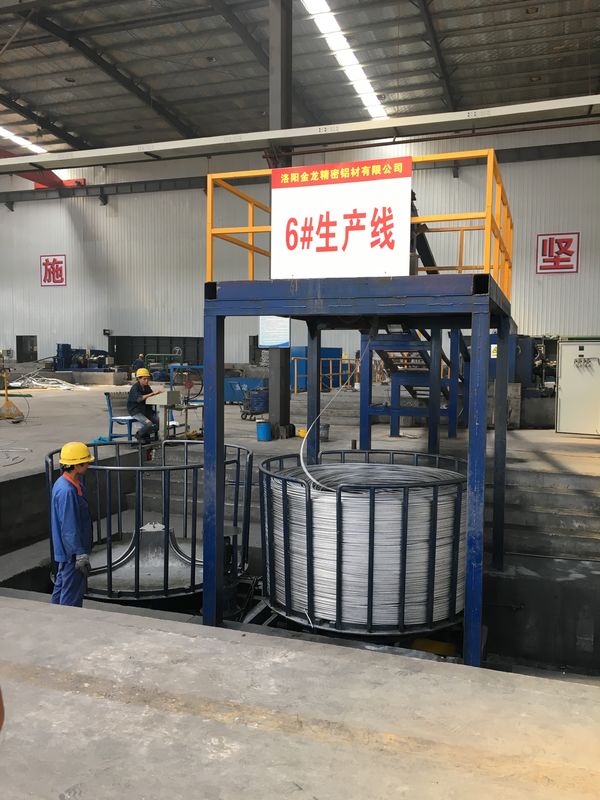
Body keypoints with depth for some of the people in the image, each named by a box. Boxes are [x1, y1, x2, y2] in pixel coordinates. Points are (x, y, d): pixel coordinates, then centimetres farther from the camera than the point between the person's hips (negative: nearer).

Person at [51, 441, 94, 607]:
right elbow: (69, 528, -25)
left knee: (61, 587, 22)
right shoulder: (66, 491, -26)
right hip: (72, 552, -11)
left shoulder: (70, 484, 6)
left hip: (65, 550, 11)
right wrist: (81, 554, -21)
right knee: (72, 595, 1)